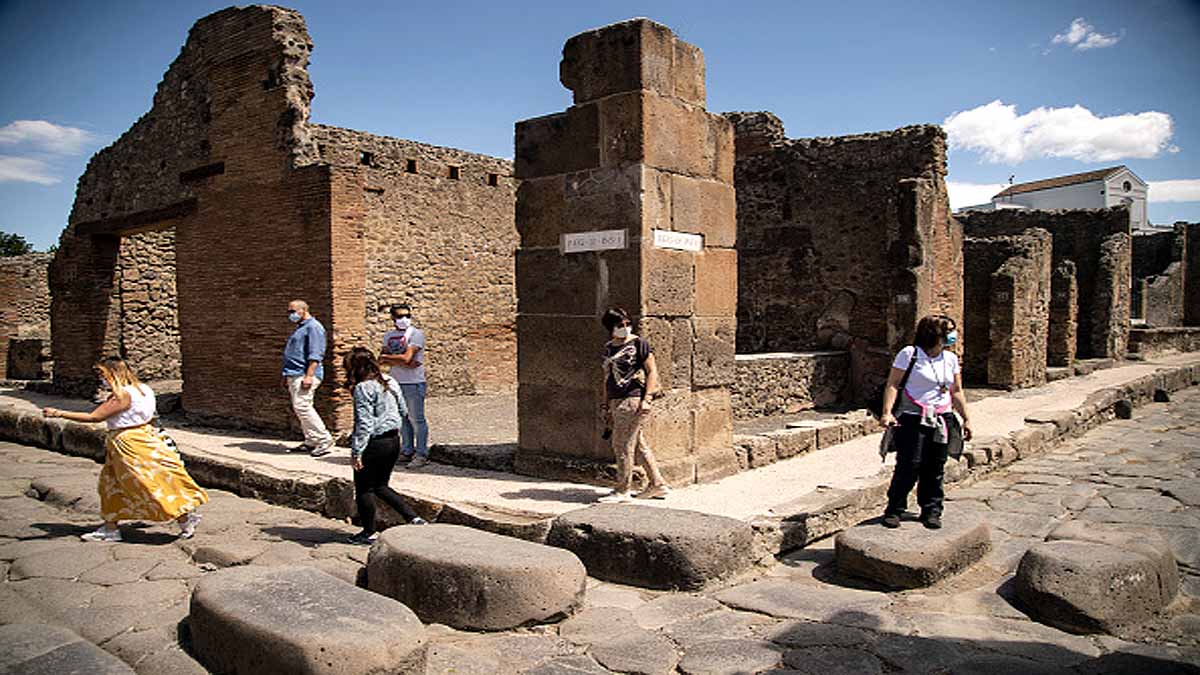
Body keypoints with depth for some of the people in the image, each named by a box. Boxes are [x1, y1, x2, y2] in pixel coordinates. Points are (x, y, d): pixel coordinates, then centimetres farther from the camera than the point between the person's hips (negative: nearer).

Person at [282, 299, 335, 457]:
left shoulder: (313, 327, -9)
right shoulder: (300, 328, 23)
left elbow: (315, 355, -18)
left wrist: (309, 376, -25)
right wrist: (286, 375, 24)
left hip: (304, 374, -11)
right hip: (294, 375, 11)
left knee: (302, 406, -17)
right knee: (299, 408, 10)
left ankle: (324, 440, -12)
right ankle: (311, 441, 15)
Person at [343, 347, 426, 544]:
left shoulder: (363, 388, -17)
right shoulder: (390, 382, 6)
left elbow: (364, 423, -21)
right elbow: (402, 411, 14)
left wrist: (356, 452, -19)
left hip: (374, 444, -8)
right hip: (394, 440, 8)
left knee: (364, 489, 10)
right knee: (381, 486, 19)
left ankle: (368, 532, 20)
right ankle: (413, 517, 9)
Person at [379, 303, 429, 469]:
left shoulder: (416, 334, -8)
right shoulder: (389, 335, 12)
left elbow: (406, 358, -18)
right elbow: (381, 361, 1)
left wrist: (387, 357, -4)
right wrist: (401, 363, -14)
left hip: (414, 383, -6)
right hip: (396, 383, 6)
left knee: (416, 419, -3)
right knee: (402, 419, 13)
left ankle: (422, 455, 3)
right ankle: (408, 452, 24)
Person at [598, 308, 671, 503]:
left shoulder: (639, 343, -4)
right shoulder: (609, 348, 15)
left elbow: (652, 372, -6)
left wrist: (646, 399, -15)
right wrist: (606, 406, 18)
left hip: (633, 399, -7)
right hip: (616, 401, 7)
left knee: (622, 445, -6)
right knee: (638, 445, 12)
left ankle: (622, 491, 4)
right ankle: (658, 485, 21)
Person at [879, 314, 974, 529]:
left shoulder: (951, 359, 12)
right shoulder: (909, 354, -6)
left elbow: (956, 392, 19)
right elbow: (893, 384, -9)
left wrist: (966, 418, 17)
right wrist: (887, 412, -19)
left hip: (942, 421, 5)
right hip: (913, 420, -5)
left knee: (935, 469, 8)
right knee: (909, 466, -7)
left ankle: (932, 511, 21)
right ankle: (894, 510, 6)